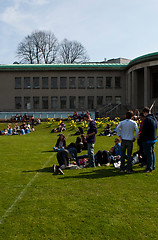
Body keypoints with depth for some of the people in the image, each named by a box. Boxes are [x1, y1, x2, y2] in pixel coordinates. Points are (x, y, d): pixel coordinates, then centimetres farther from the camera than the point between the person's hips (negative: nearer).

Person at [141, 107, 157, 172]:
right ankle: (153, 166, 27)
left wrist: (140, 135, -6)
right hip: (153, 139, 9)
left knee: (148, 153, -4)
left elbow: (144, 130, -22)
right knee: (152, 152, 17)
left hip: (147, 140, -9)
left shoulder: (147, 119, -20)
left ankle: (149, 168, 0)